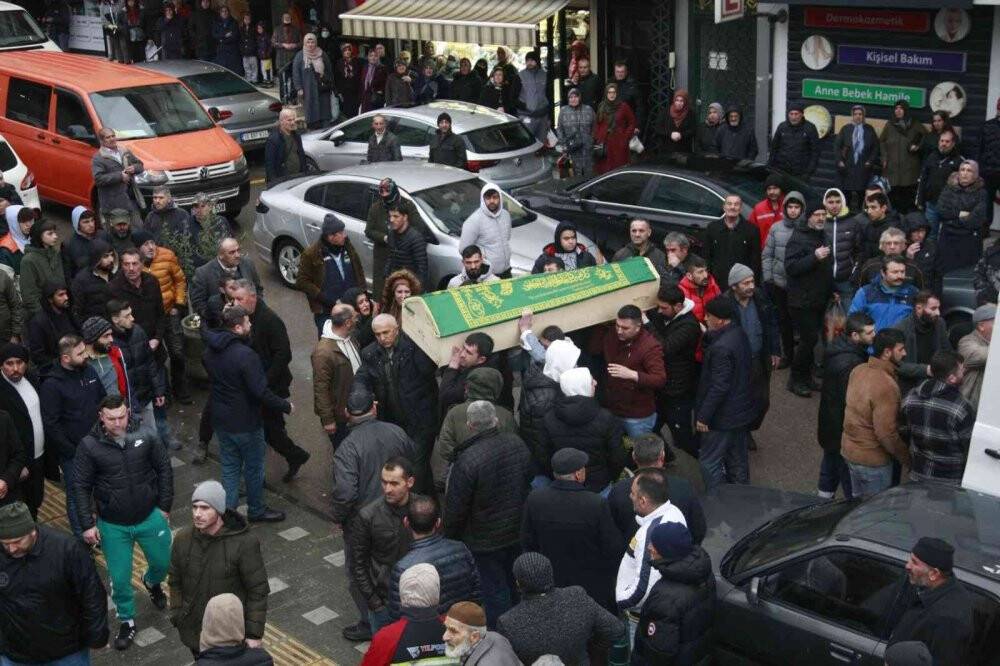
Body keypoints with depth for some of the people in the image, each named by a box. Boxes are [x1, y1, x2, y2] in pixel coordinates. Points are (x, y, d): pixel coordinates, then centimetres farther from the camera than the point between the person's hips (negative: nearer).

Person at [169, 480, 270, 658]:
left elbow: (258, 590, -15)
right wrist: (177, 618, 6)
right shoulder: (183, 538, -9)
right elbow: (175, 581, 5)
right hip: (194, 631, 4)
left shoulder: (244, 543, -22)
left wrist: (254, 634, -14)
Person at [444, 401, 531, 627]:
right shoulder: (516, 443, -8)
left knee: (495, 591, 8)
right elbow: (530, 482, 8)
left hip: (485, 540, -7)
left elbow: (455, 507, -19)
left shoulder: (467, 460, -28)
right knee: (513, 585, 24)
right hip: (518, 531, 7)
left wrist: (451, 536, -2)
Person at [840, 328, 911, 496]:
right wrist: (907, 459, -10)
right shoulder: (886, 386, -27)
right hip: (873, 460, -7)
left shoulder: (858, 370, -3)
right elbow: (887, 433, -26)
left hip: (849, 450, 7)